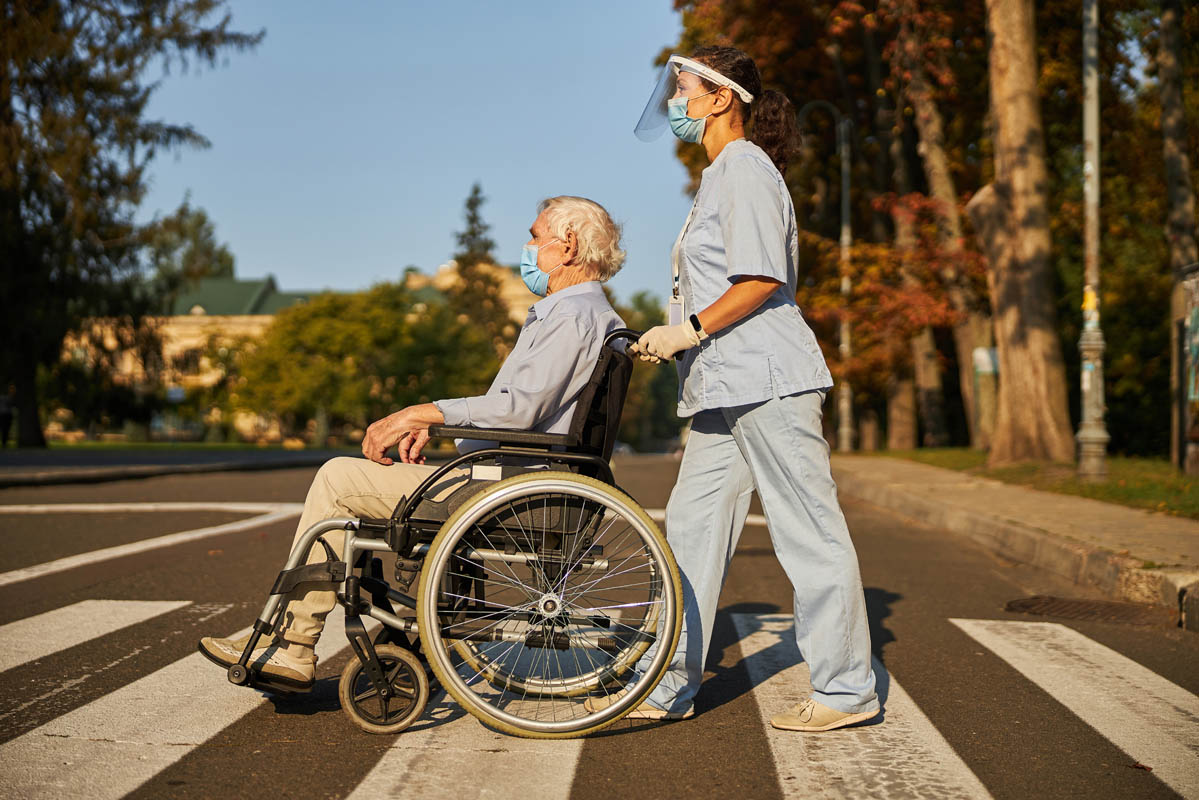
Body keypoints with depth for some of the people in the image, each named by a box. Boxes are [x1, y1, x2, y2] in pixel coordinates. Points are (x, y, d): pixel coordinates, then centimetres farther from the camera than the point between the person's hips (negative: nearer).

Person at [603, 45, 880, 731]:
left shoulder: (744, 167, -8)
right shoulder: (723, 174, 22)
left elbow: (762, 279, -18)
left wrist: (688, 331, -16)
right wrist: (669, 342, 18)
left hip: (767, 381, -10)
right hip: (727, 389, 10)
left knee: (810, 532, -3)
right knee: (692, 528, 8)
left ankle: (847, 689, 5)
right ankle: (670, 686, 14)